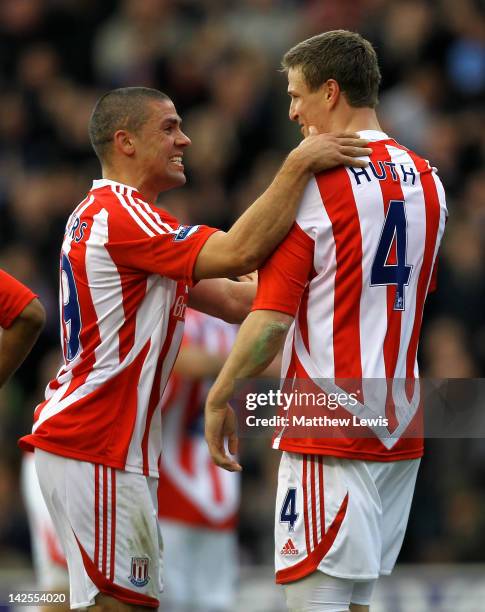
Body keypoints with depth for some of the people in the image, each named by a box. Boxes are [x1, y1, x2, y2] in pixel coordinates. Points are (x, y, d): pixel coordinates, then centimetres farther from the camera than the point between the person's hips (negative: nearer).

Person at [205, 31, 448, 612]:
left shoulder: (315, 182, -13)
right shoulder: (426, 180, 10)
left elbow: (271, 320, -15)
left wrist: (219, 398, -2)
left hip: (329, 428, -8)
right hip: (399, 430, 8)